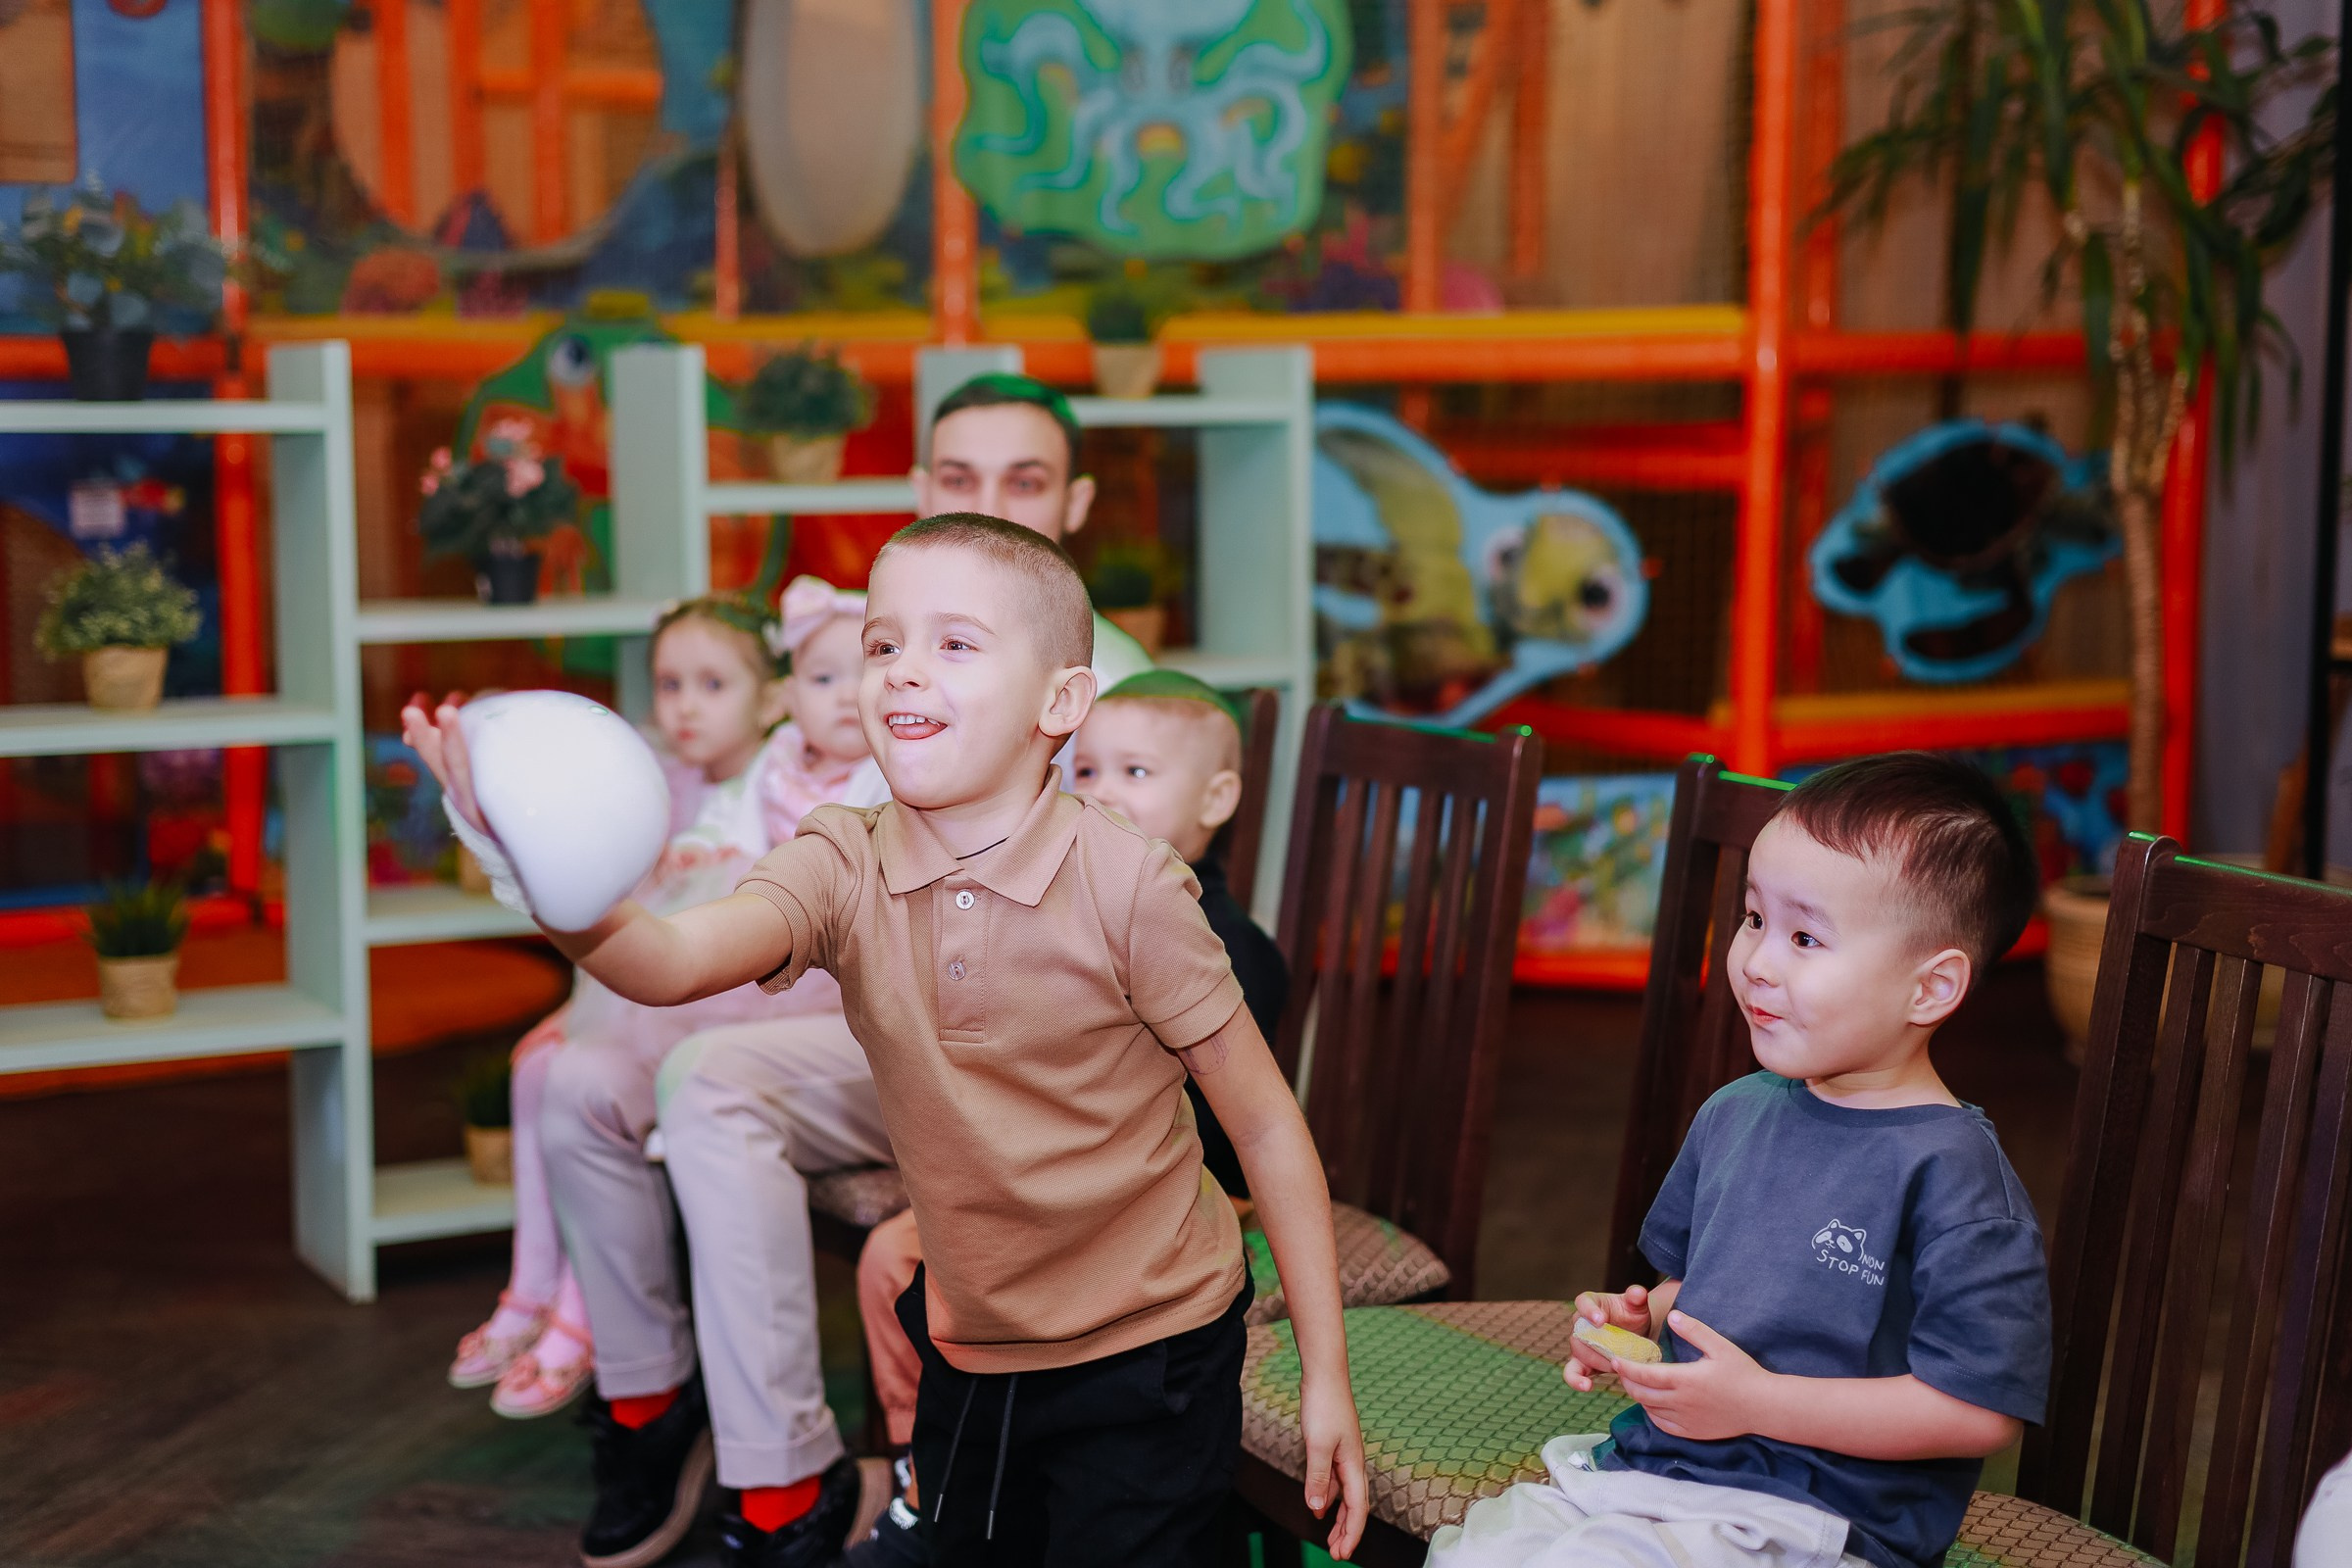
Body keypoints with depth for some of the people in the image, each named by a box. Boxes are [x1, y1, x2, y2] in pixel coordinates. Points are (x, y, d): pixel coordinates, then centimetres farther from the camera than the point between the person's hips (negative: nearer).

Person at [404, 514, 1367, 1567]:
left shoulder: (1128, 887, -20)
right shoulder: (844, 871, -11)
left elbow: (1266, 1126, -12)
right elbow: (674, 958, -31)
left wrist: (1324, 1375, -9)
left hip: (1148, 1357, -4)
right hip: (969, 1352, 4)